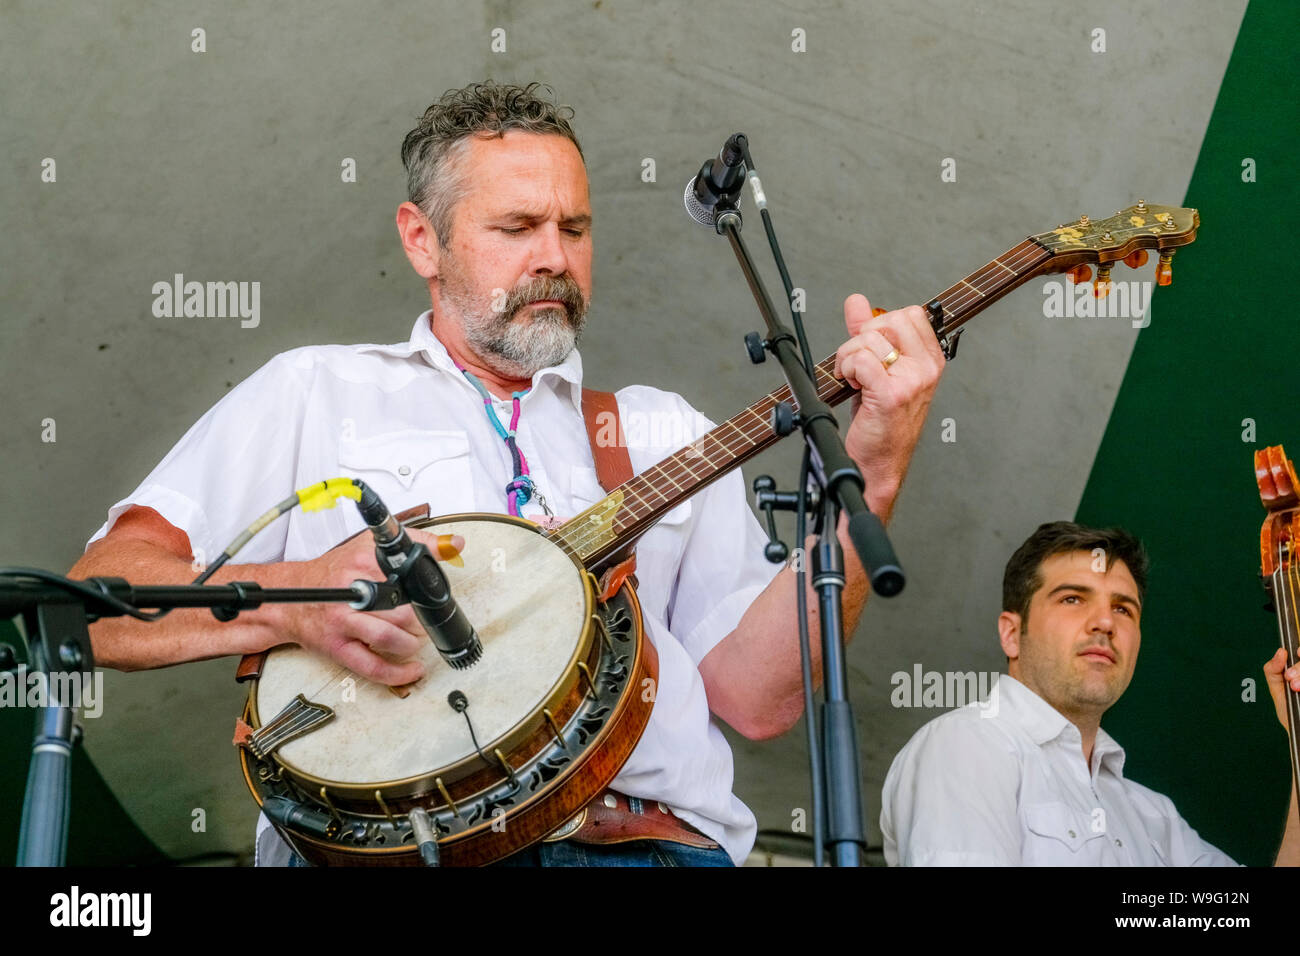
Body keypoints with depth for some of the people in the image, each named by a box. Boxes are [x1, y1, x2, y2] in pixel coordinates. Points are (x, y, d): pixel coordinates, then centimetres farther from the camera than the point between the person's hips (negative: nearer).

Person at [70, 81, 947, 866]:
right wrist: (291, 599, -11)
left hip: (649, 834, 2)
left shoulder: (663, 430, 23)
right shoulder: (314, 395, 16)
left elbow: (759, 696, 10)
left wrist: (872, 477, 0)